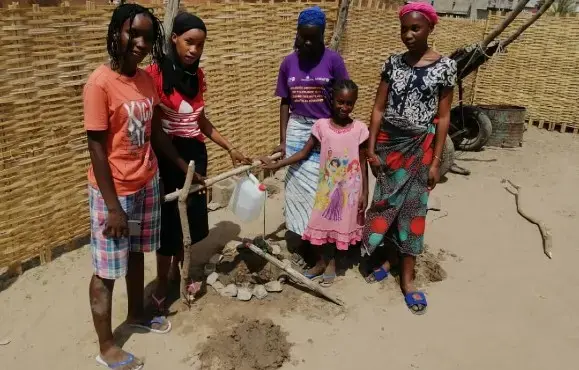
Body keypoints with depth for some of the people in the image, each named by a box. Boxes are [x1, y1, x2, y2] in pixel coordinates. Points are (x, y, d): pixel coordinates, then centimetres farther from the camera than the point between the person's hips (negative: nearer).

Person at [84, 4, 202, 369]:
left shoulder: (147, 80, 2)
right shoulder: (100, 83, -19)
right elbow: (96, 149, -18)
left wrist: (185, 167, 15)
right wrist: (113, 206, -18)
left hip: (147, 184, 7)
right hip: (114, 191, -7)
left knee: (137, 253, 23)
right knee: (107, 270, 7)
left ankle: (137, 314, 44)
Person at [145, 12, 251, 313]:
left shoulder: (197, 75, 7)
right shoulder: (156, 73, -15)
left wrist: (230, 148, 16)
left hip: (195, 153, 7)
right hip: (168, 154, -6)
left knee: (191, 215, 14)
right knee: (169, 219, 2)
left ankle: (176, 270, 38)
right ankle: (161, 287, 20)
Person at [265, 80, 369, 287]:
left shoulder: (359, 129, -9)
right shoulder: (321, 126, -8)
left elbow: (363, 163, -3)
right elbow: (304, 153, -3)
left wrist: (364, 193, -2)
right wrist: (276, 165, -8)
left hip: (349, 189, -1)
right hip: (327, 186, 1)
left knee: (342, 224, 11)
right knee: (322, 223, 11)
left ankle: (331, 262, 33)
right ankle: (322, 261, 33)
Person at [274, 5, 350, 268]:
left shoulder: (333, 60, -6)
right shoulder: (288, 63, 3)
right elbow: (285, 102, 7)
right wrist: (283, 139, 2)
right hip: (297, 131, 3)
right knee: (298, 187, 7)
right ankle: (303, 244, 21)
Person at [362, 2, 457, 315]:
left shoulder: (445, 66, -5)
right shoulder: (393, 62, 2)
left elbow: (443, 117, -5)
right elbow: (379, 108, 3)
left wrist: (436, 161, -7)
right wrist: (371, 147, -3)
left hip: (420, 146, -3)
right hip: (388, 143, 3)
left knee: (412, 207, 3)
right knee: (387, 203, 9)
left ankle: (407, 277, 14)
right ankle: (389, 257, 30)